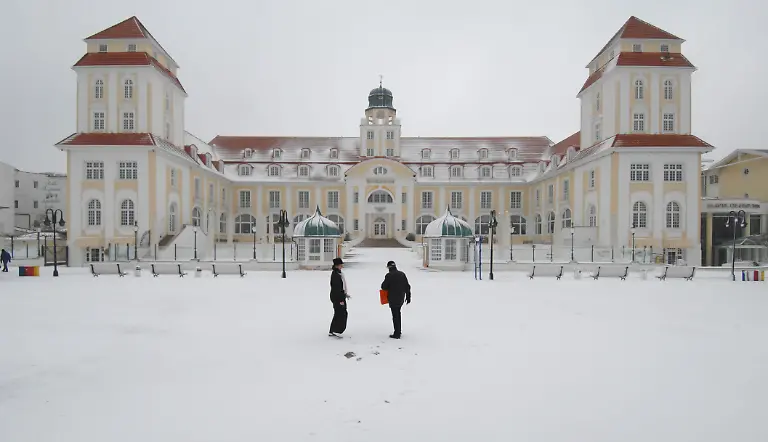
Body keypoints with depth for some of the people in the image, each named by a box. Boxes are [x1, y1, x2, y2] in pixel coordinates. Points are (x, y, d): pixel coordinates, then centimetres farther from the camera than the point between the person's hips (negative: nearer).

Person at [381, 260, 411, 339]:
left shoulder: (389, 275, -15)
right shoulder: (402, 274, 2)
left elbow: (384, 287, -9)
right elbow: (407, 287, 5)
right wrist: (408, 297, 12)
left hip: (393, 299, -6)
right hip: (401, 298, 6)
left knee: (395, 315, 1)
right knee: (398, 313, 22)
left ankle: (397, 334, 5)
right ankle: (399, 331, 28)